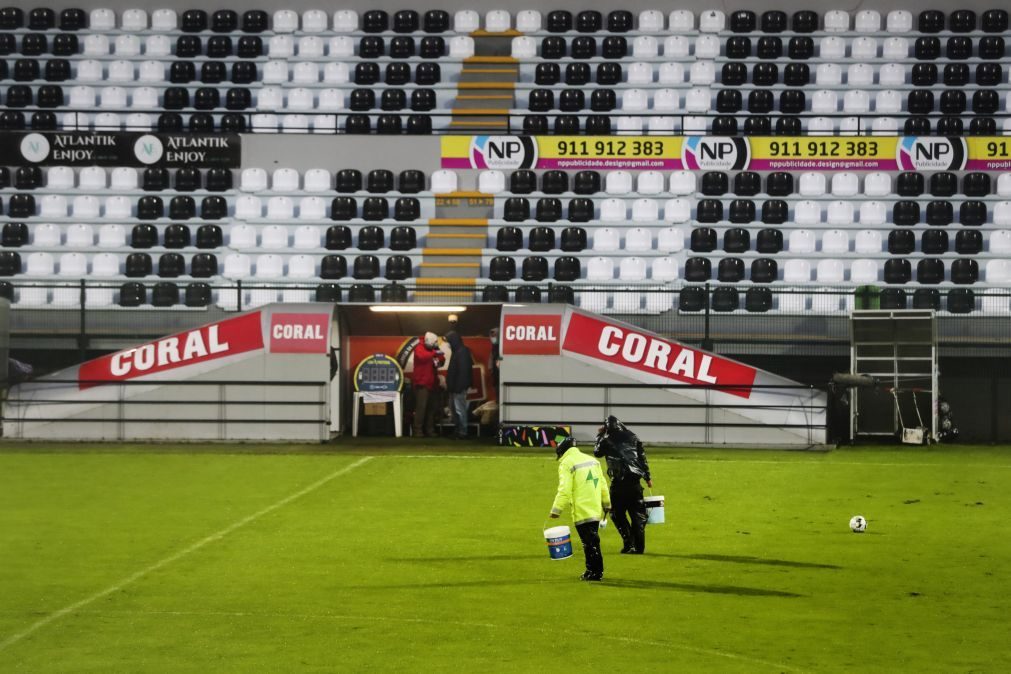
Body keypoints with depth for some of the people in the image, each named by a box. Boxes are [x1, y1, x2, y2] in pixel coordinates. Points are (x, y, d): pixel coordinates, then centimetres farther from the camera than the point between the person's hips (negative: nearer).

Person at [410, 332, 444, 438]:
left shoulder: (433, 349, 14)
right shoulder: (419, 348, -8)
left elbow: (442, 359, 19)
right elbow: (421, 356, -30)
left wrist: (440, 361, -4)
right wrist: (434, 353, -32)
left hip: (432, 383, 8)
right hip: (422, 383, -8)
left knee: (432, 407, 9)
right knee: (421, 407, -13)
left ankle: (429, 430, 16)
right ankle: (418, 431, -12)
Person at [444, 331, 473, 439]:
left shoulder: (462, 352, -16)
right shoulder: (457, 351, 15)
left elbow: (463, 371, -22)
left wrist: (459, 387, -23)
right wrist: (450, 385, 17)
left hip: (459, 387, -11)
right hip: (454, 387, 11)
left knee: (459, 409, -8)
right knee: (453, 407, 16)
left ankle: (462, 431, -5)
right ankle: (457, 429, 22)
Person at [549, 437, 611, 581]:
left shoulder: (566, 464, -8)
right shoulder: (592, 461, 16)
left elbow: (564, 490, -16)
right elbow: (603, 485, 18)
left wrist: (556, 510, -15)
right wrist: (606, 503, 27)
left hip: (582, 512, -7)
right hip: (596, 510, 7)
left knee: (589, 542, -4)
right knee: (593, 541, 15)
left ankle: (594, 572, -2)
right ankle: (596, 570, 19)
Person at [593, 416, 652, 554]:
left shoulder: (607, 440, 0)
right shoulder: (632, 437, 10)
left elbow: (597, 453, 20)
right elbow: (643, 458, 10)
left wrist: (599, 436, 29)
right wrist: (648, 477, 17)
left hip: (618, 482, -3)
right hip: (634, 481, 3)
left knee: (618, 514, 9)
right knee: (637, 514, 9)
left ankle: (629, 544, -3)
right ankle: (639, 546, 8)